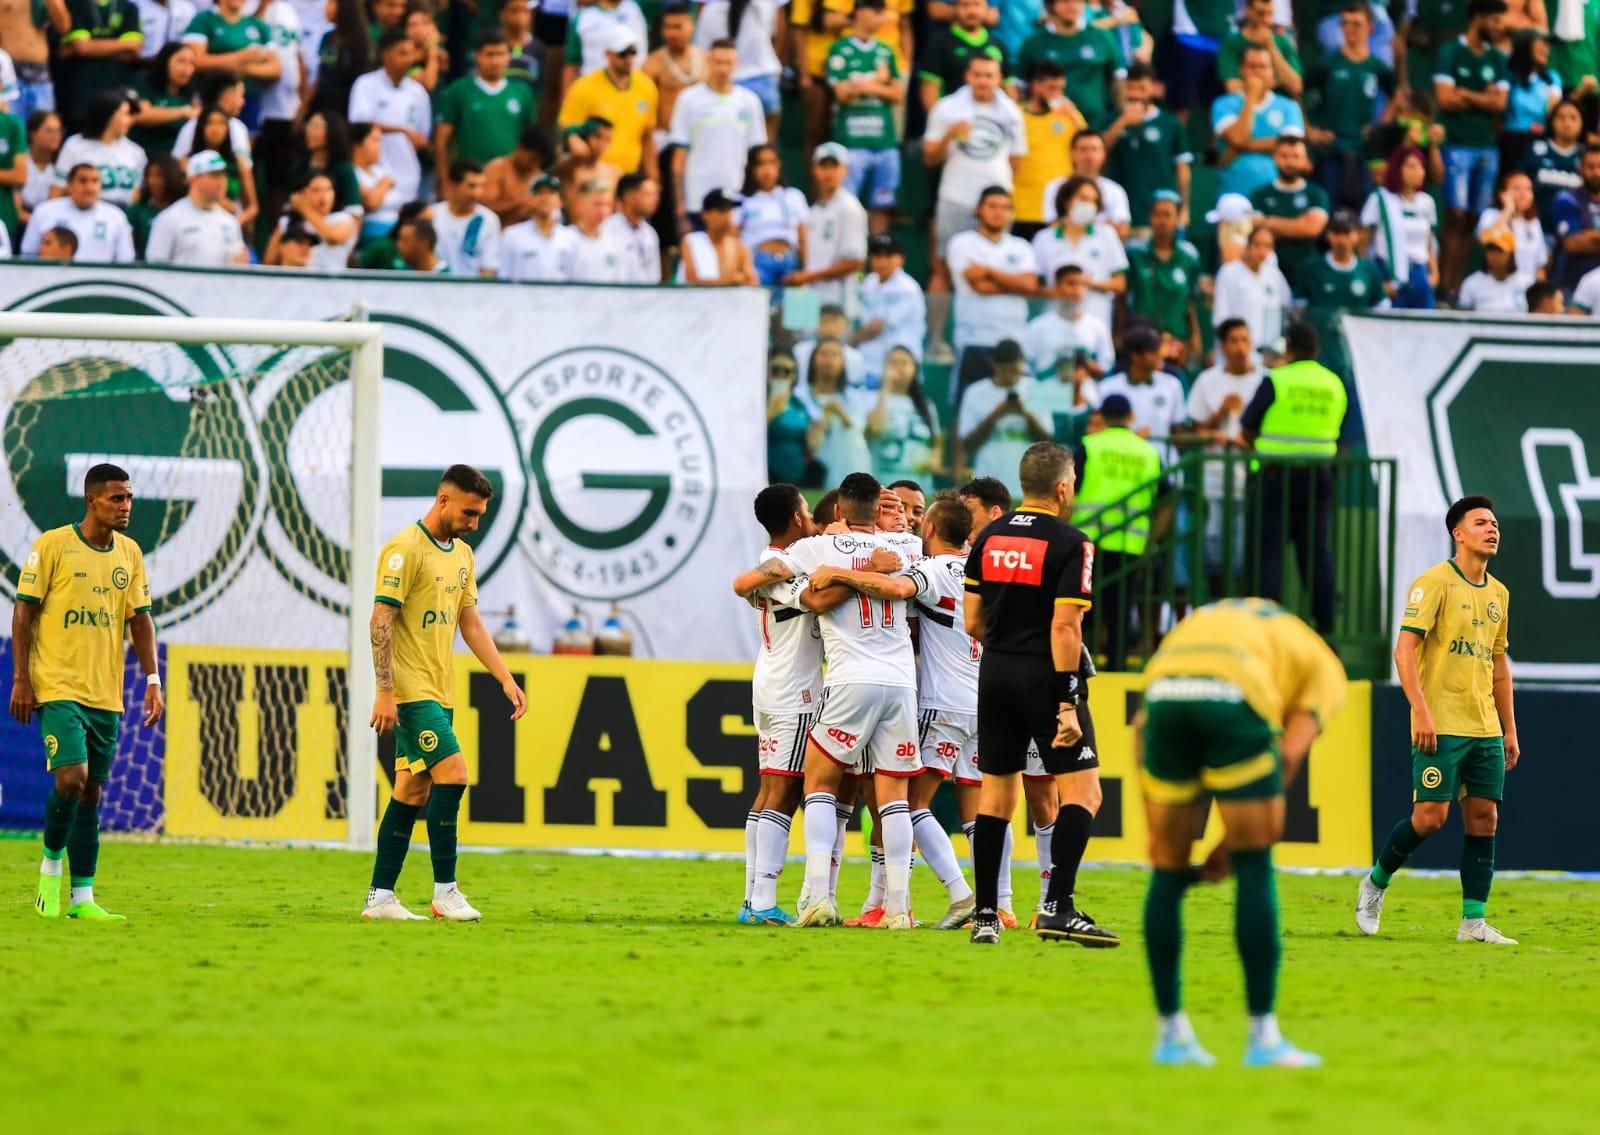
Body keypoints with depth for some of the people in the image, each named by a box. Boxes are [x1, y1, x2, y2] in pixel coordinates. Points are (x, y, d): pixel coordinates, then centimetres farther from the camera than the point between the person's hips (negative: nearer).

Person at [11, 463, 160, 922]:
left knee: (92, 792, 5)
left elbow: (140, 619, 13)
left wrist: (152, 681, 4)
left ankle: (82, 897, 8)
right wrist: (20, 679, -8)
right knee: (71, 777, -19)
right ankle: (50, 866, 4)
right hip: (58, 688, -5)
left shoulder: (129, 553, 10)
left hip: (106, 695, 5)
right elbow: (24, 610, -4)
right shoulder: (52, 546, -6)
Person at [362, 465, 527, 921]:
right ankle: (445, 892, -11)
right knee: (452, 773, -15)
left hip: (439, 693, 9)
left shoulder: (462, 555, 15)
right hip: (412, 690, -9)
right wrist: (384, 691, -20)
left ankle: (380, 898, 10)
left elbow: (471, 623, 20)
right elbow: (381, 620, -15)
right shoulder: (405, 550, -12)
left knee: (413, 793, 7)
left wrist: (506, 679, 12)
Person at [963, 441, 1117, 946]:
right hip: (1046, 677, -6)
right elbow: (1064, 626, -17)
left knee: (995, 793, 11)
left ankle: (985, 915, 10)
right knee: (1082, 791, -2)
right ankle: (1058, 906, -14)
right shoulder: (1070, 544, -11)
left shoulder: (988, 538, 7)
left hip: (995, 675, 6)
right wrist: (1068, 704, -18)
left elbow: (972, 622, 9)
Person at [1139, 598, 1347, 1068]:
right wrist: (1234, 845, 14)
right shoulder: (1323, 667, 29)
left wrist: (1155, 831, 24)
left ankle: (1171, 1034, 20)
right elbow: (1289, 755, 11)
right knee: (1255, 870, 8)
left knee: (1168, 872, 15)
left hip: (1163, 693, 4)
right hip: (1233, 699, -4)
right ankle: (1263, 1038, 6)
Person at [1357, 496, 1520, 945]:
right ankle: (1375, 883, 13)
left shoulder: (1498, 593, 16)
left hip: (1485, 729, 7)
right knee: (1430, 816, -10)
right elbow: (1405, 648, -12)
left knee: (1484, 818, 0)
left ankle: (1473, 921, 2)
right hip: (1440, 727, -7)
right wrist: (1421, 711, -21)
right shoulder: (1435, 583, -7)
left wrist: (1510, 730, 19)